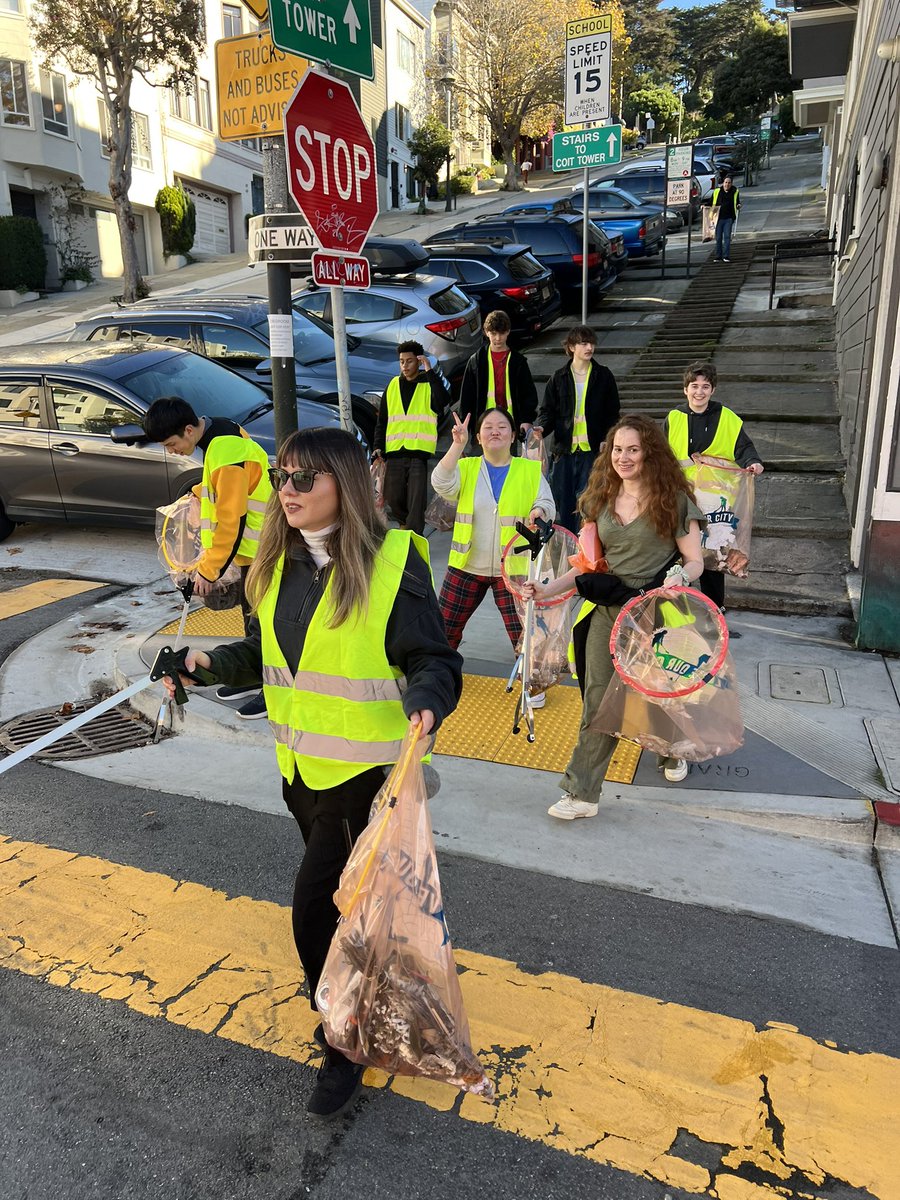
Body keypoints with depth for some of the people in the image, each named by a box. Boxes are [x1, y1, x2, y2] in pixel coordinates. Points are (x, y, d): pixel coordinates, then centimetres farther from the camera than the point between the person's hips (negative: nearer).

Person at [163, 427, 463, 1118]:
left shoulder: (393, 560, -17)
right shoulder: (279, 563, 2)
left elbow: (434, 660, -15)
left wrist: (425, 702, -35)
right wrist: (213, 662, -3)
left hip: (366, 768, -6)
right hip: (301, 764, 7)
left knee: (318, 909, -1)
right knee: (344, 894, 24)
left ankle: (344, 1049, 25)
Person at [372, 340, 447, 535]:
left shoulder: (430, 384, 4)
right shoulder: (393, 386, 13)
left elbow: (442, 400, -20)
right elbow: (381, 421, 15)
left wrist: (429, 371, -17)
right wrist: (378, 447, 5)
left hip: (419, 453, -4)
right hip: (394, 453, 4)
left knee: (416, 502, -6)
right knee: (393, 499, 7)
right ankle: (405, 525, 33)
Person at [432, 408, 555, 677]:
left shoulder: (531, 470, 4)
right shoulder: (466, 467, 4)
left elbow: (547, 504, -1)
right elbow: (442, 484, -15)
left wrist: (539, 511, -25)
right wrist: (458, 444, -26)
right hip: (467, 566, 2)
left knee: (524, 632, -2)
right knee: (444, 627, 9)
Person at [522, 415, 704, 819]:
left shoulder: (674, 499, -5)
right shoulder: (601, 500, 7)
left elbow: (695, 561, -4)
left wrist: (680, 576, -27)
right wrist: (548, 589, -2)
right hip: (607, 609, 3)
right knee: (598, 700, -1)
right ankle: (581, 793, 4)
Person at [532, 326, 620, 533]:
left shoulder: (604, 376, 7)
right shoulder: (558, 378, 9)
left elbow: (612, 413, 7)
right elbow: (547, 411, 10)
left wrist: (606, 440, -6)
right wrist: (541, 428, -11)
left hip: (593, 448, -2)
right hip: (564, 449, 2)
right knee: (563, 500, 5)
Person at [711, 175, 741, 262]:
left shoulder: (735, 192, 9)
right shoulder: (717, 191, 7)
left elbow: (737, 203, 17)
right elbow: (713, 203, 15)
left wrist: (738, 206, -4)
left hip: (729, 218, 0)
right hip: (719, 217, 1)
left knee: (727, 236, -6)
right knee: (718, 238, 3)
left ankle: (726, 256, -5)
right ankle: (718, 256, 12)